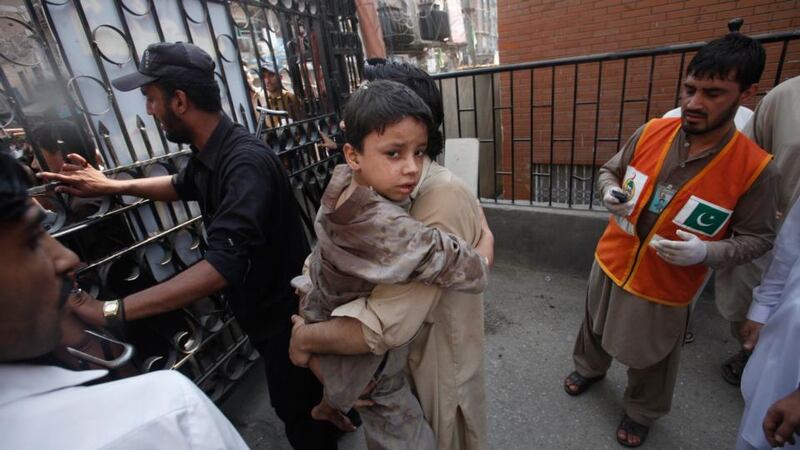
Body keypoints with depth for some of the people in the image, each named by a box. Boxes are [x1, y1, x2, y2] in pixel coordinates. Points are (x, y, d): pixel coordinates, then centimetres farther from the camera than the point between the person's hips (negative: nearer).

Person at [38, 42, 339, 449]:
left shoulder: (246, 162, -32)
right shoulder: (208, 154, -1)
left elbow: (224, 265, -42)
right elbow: (184, 186, 22)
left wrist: (110, 311, -40)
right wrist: (112, 186, 15)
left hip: (283, 309, -9)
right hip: (262, 306, 9)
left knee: (296, 406, 14)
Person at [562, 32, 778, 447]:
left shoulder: (755, 168, -18)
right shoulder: (651, 132, -11)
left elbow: (758, 238, -7)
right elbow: (610, 170, 5)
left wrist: (707, 251, -27)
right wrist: (610, 192, -17)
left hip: (664, 287, -3)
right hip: (610, 264, 3)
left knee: (651, 358, 20)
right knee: (595, 323, 27)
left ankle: (641, 413, 50)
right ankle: (589, 368, 58)